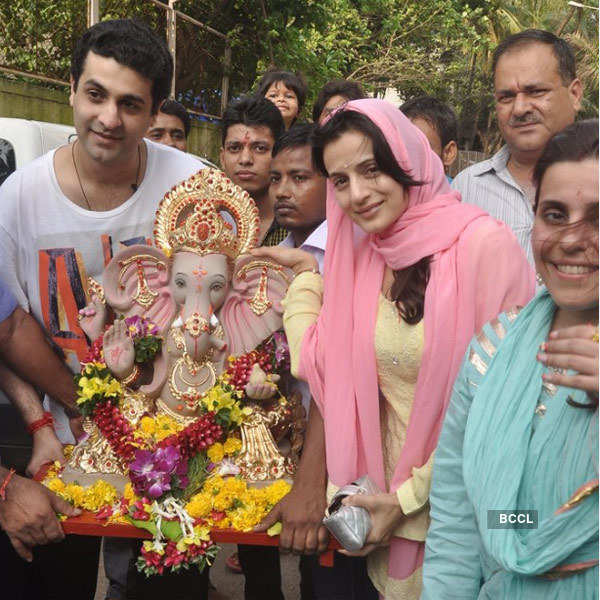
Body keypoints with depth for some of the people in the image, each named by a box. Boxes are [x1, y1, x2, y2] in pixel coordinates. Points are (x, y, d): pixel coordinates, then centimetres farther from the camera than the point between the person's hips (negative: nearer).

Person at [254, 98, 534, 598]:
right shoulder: (363, 256, 2)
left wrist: (411, 497, -13)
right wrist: (305, 272, 4)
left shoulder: (484, 245, -18)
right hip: (388, 497, 5)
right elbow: (316, 363, -1)